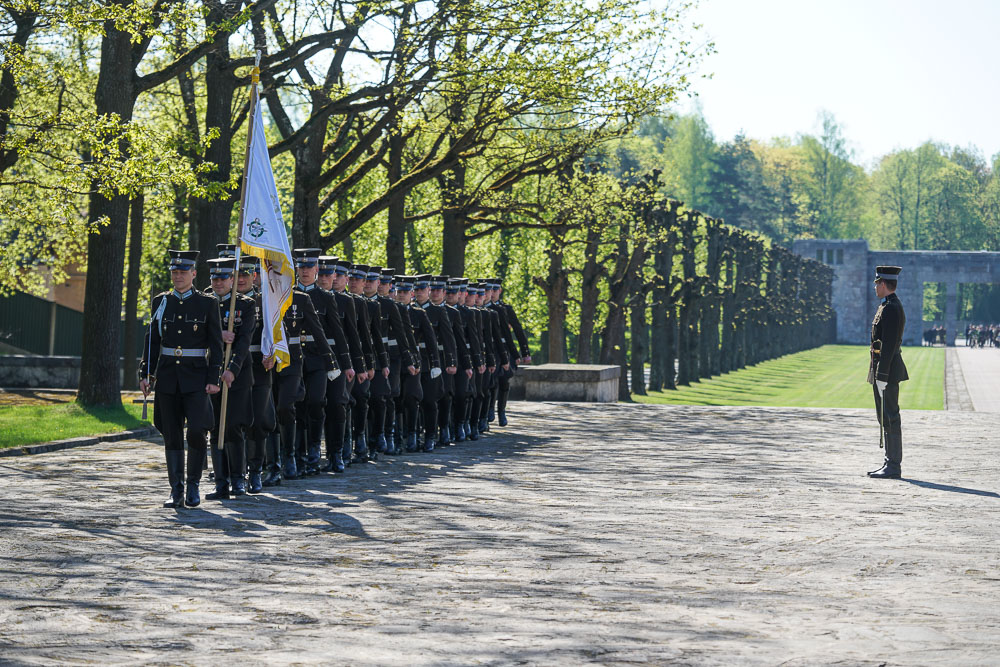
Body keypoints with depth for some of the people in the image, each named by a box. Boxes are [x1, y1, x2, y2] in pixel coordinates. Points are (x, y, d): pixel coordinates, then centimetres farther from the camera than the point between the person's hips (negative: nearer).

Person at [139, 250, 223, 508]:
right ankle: (176, 490, 9)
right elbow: (152, 340, 11)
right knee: (171, 435, 4)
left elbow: (216, 344, 0)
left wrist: (214, 379, -7)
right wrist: (145, 374, 4)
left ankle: (193, 485, 3)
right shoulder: (161, 302, 9)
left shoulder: (207, 304, 0)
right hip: (167, 376, 3)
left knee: (197, 431, -12)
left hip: (196, 376, -3)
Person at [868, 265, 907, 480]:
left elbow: (888, 345, -21)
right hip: (883, 370, 11)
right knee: (885, 417, 13)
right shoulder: (889, 307, 17)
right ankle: (890, 463, 17)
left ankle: (894, 466, -6)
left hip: (887, 369, -11)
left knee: (890, 417, -8)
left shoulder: (891, 309, -16)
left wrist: (882, 375, -23)